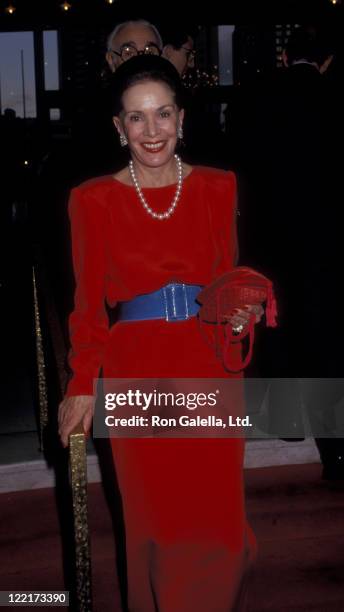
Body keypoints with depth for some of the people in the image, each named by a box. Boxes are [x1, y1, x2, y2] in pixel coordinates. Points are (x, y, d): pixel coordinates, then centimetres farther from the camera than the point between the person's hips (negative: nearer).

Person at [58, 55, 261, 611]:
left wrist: (241, 311, -10)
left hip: (209, 367, 1)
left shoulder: (217, 187, 5)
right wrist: (82, 385, -2)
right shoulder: (94, 199, 1)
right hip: (136, 371, -1)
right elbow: (89, 301, 2)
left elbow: (230, 277, 11)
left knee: (218, 512, 5)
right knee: (154, 515, 7)